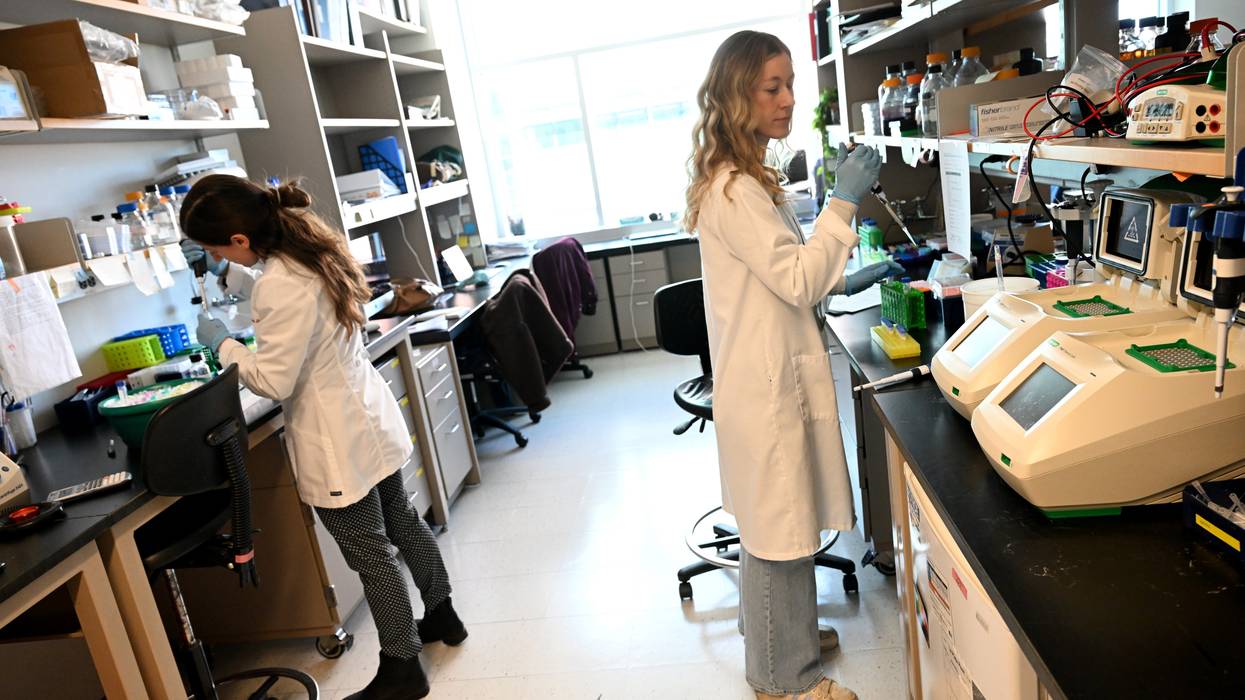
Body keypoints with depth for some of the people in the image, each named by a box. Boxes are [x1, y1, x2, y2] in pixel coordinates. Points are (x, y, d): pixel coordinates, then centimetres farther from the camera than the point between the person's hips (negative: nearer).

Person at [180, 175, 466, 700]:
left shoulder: (282, 284, -27)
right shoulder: (308, 251, 2)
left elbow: (272, 381, -22)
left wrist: (222, 343, -7)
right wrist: (226, 274, 15)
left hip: (338, 445, -9)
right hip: (368, 422, 9)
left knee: (369, 554, 6)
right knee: (402, 522, 22)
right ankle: (441, 615, 42)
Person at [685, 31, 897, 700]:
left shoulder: (741, 179, 12)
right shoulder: (733, 191, -20)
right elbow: (799, 281, -22)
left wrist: (845, 281, 10)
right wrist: (844, 201, -21)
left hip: (768, 373, 10)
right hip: (767, 381, -10)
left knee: (769, 520, 23)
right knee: (780, 526, 4)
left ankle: (774, 633, 43)